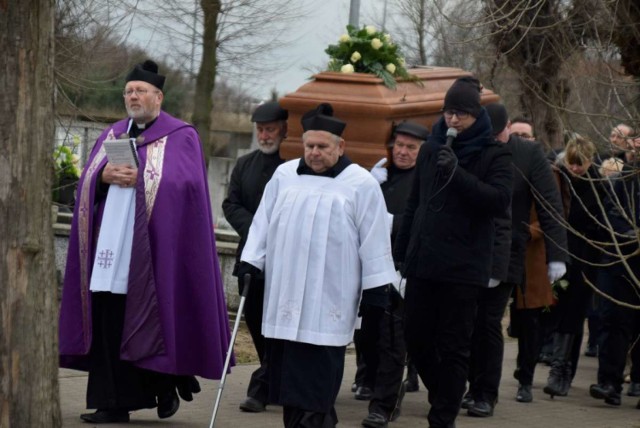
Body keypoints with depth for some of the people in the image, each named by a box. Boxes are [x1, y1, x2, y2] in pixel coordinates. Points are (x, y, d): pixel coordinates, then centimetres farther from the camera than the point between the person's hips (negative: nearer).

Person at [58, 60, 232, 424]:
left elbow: (184, 184, -9)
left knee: (151, 321, -5)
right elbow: (87, 181, 13)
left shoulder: (181, 137, 3)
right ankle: (114, 403, 2)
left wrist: (138, 179, -16)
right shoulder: (113, 135, 20)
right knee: (109, 323, 0)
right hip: (111, 245, 5)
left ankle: (166, 387, 17)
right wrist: (106, 176, -8)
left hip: (153, 248, -5)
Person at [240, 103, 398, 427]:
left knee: (316, 384, -8)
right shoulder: (284, 176, 11)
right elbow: (263, 224, 15)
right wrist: (249, 264, 9)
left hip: (327, 302, -4)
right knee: (287, 376, 6)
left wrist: (376, 292, -3)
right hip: (283, 298, 4)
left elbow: (374, 242, -1)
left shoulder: (361, 184, -1)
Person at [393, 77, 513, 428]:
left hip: (463, 266, -4)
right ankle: (443, 396, 27)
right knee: (416, 338, 6)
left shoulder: (494, 155, -1)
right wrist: (400, 252, 16)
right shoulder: (430, 150, 12)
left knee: (453, 346, -1)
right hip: (422, 262, 4)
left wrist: (457, 173, -21)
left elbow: (500, 201, -15)